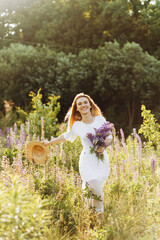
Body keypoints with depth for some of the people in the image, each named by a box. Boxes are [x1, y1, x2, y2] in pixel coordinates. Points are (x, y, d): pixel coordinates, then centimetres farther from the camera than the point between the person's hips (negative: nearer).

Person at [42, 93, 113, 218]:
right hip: (87, 162, -2)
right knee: (97, 192, -13)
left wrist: (104, 146, -11)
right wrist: (49, 143, 28)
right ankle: (100, 216, 2)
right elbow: (65, 136, 19)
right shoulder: (77, 126, 1)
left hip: (102, 160, 2)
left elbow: (109, 137, 10)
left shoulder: (100, 120, 2)